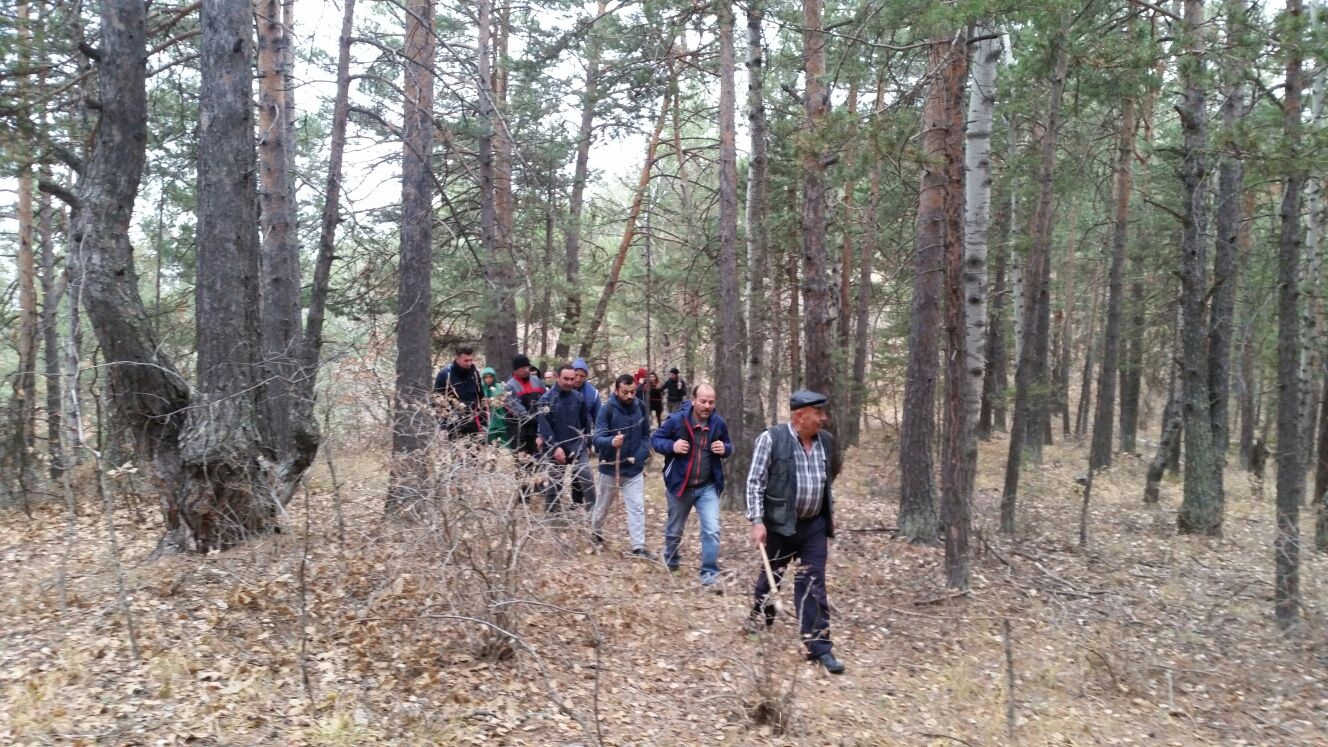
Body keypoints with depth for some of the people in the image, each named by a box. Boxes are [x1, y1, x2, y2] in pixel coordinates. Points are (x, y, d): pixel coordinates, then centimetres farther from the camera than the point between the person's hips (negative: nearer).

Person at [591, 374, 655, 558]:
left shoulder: (640, 406, -6)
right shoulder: (607, 409, -18)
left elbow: (646, 435, 4)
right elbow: (598, 438, -25)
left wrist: (641, 456, -8)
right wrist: (611, 441, -46)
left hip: (634, 468, 2)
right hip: (611, 467, -2)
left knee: (637, 507, -1)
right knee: (603, 505, 17)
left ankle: (638, 547, 4)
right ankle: (596, 531, 42)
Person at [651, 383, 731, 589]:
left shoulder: (718, 423, -4)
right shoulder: (677, 420, -14)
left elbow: (728, 445, 12)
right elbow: (655, 439, -4)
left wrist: (725, 449, -12)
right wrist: (672, 446, -23)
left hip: (708, 487, 1)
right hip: (679, 485, -1)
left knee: (712, 531, -10)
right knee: (675, 530, 18)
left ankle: (709, 575, 0)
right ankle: (670, 562, 45)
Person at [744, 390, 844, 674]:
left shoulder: (825, 441, 4)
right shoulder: (772, 438, -13)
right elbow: (755, 481, -11)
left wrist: (830, 516, 19)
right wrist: (757, 521, -16)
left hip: (815, 525, 4)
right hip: (781, 524, -4)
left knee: (814, 584, 3)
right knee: (771, 575, 15)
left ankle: (818, 645, 8)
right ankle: (759, 618, 40)